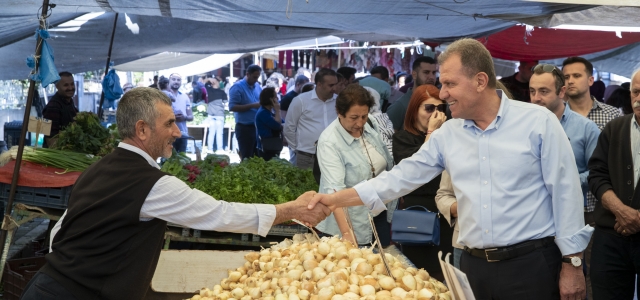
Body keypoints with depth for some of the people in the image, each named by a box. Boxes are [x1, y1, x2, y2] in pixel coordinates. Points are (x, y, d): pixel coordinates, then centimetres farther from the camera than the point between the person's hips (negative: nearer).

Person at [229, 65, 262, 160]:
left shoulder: (258, 87, 10)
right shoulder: (237, 87, -10)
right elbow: (232, 107, -18)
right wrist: (252, 106, -22)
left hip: (258, 126, 7)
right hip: (245, 128, -7)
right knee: (247, 159, 0)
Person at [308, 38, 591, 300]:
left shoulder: (539, 122, -6)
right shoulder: (447, 134, 7)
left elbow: (565, 192, -6)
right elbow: (402, 176, 9)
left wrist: (572, 263, -7)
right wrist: (336, 199, 3)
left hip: (532, 263, -4)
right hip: (474, 265, 4)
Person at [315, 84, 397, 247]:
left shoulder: (369, 129, -2)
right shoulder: (329, 141, -22)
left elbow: (389, 166, 13)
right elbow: (334, 189, -33)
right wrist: (346, 233, -42)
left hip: (380, 216, 6)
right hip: (352, 224, -6)